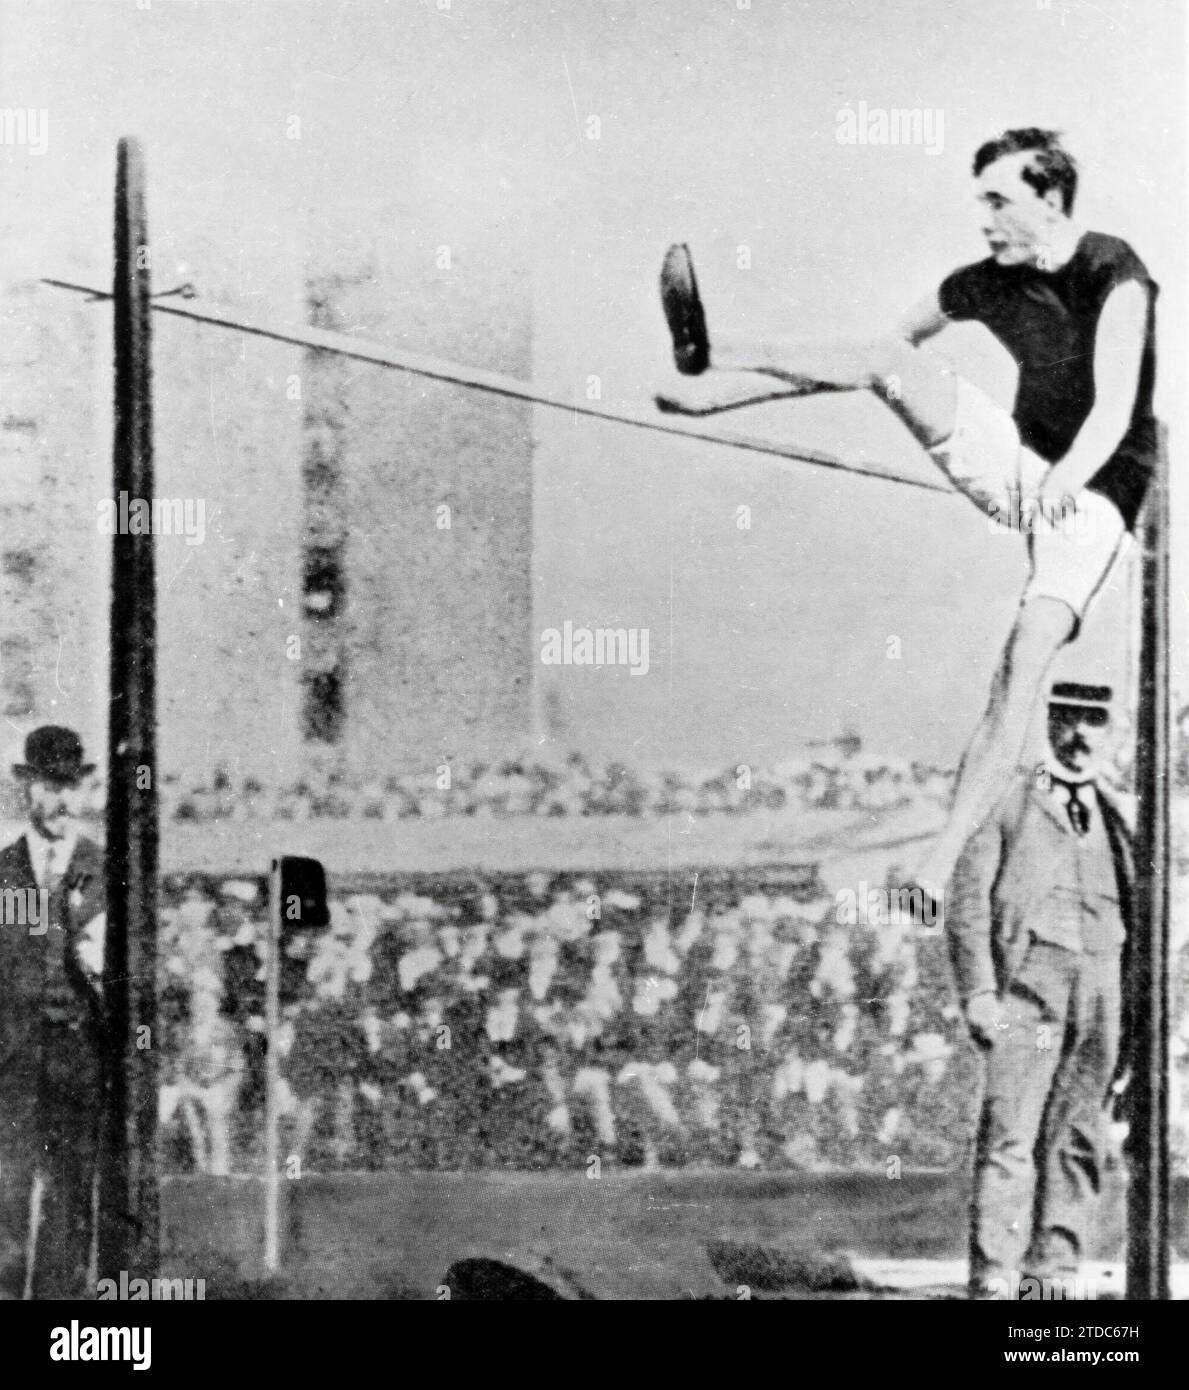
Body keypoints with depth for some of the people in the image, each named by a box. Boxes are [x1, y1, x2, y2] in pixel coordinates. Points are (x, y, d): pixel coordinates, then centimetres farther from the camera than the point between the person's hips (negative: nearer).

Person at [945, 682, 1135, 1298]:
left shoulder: (1116, 817, 19)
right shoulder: (1009, 802, 7)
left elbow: (1133, 924, 20)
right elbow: (967, 902, 1)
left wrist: (1132, 1018, 14)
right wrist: (979, 994, -9)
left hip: (1101, 989, 4)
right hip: (1030, 979, -4)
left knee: (1079, 1137, 2)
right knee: (1009, 1135, -10)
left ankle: (1054, 1271, 9)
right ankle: (994, 1277, -9)